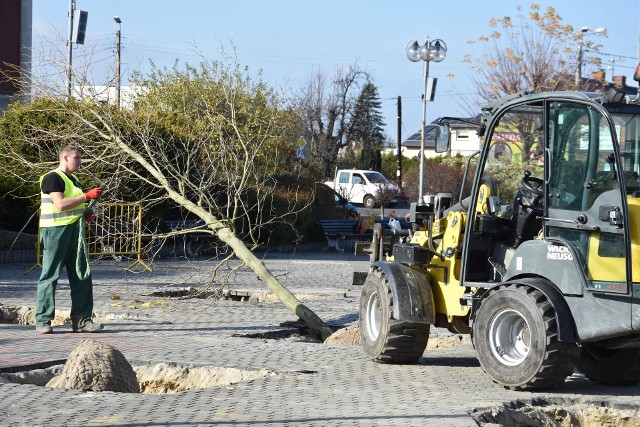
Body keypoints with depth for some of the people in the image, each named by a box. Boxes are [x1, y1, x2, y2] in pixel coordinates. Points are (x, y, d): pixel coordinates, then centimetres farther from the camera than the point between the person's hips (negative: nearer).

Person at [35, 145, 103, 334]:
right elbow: (60, 204, -20)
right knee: (50, 276, -4)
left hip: (75, 231, 9)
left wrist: (86, 214, 10)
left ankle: (81, 319, 7)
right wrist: (87, 196, -18)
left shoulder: (73, 180, 21)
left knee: (82, 276, 4)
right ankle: (42, 321, 0)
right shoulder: (53, 178, -8)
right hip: (56, 231, -9)